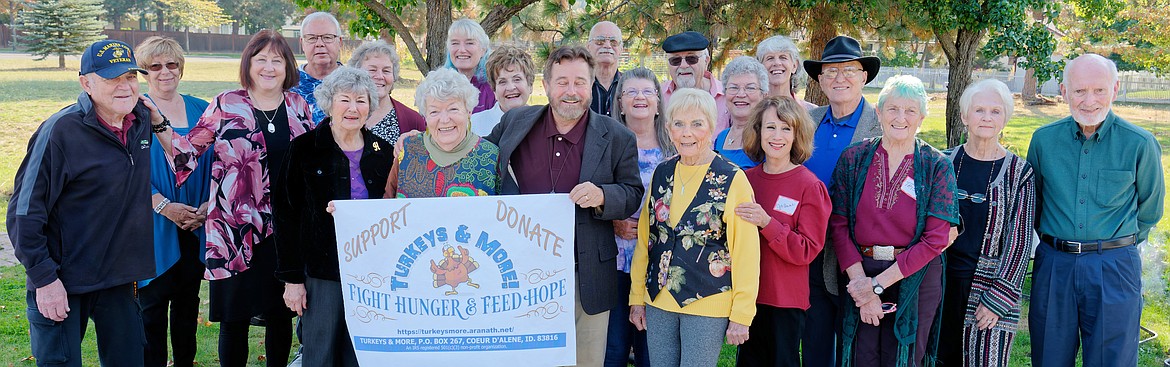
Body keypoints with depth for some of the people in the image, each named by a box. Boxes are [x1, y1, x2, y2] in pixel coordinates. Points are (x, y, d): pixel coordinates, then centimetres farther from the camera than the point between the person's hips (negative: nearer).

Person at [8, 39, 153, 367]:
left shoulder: (143, 120, 2)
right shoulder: (61, 131, -17)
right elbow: (25, 211, -16)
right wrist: (43, 278, -17)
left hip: (119, 278, 6)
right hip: (61, 283, -6)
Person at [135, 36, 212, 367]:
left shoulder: (201, 110, 9)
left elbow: (215, 163, 9)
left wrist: (208, 205, -6)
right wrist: (165, 206, -18)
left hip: (197, 225, 4)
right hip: (154, 226, -3)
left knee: (188, 299, 12)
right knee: (153, 300, 1)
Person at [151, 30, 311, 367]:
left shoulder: (298, 106, 7)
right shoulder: (226, 105, -2)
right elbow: (187, 151, 0)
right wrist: (159, 125, -14)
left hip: (285, 228, 3)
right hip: (236, 227, -3)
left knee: (281, 313, 12)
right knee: (235, 317, 3)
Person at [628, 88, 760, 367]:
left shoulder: (732, 180, -9)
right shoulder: (661, 174, 6)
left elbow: (745, 252, -9)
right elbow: (644, 239, 11)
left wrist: (741, 315, -10)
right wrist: (637, 297, 10)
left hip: (707, 305, -4)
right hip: (657, 302, 5)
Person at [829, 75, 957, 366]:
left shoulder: (937, 167, -4)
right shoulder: (853, 158, 0)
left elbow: (935, 239, -10)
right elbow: (839, 225, -3)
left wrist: (878, 284, -14)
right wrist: (860, 281, -13)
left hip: (914, 279, -1)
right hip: (859, 274, 1)